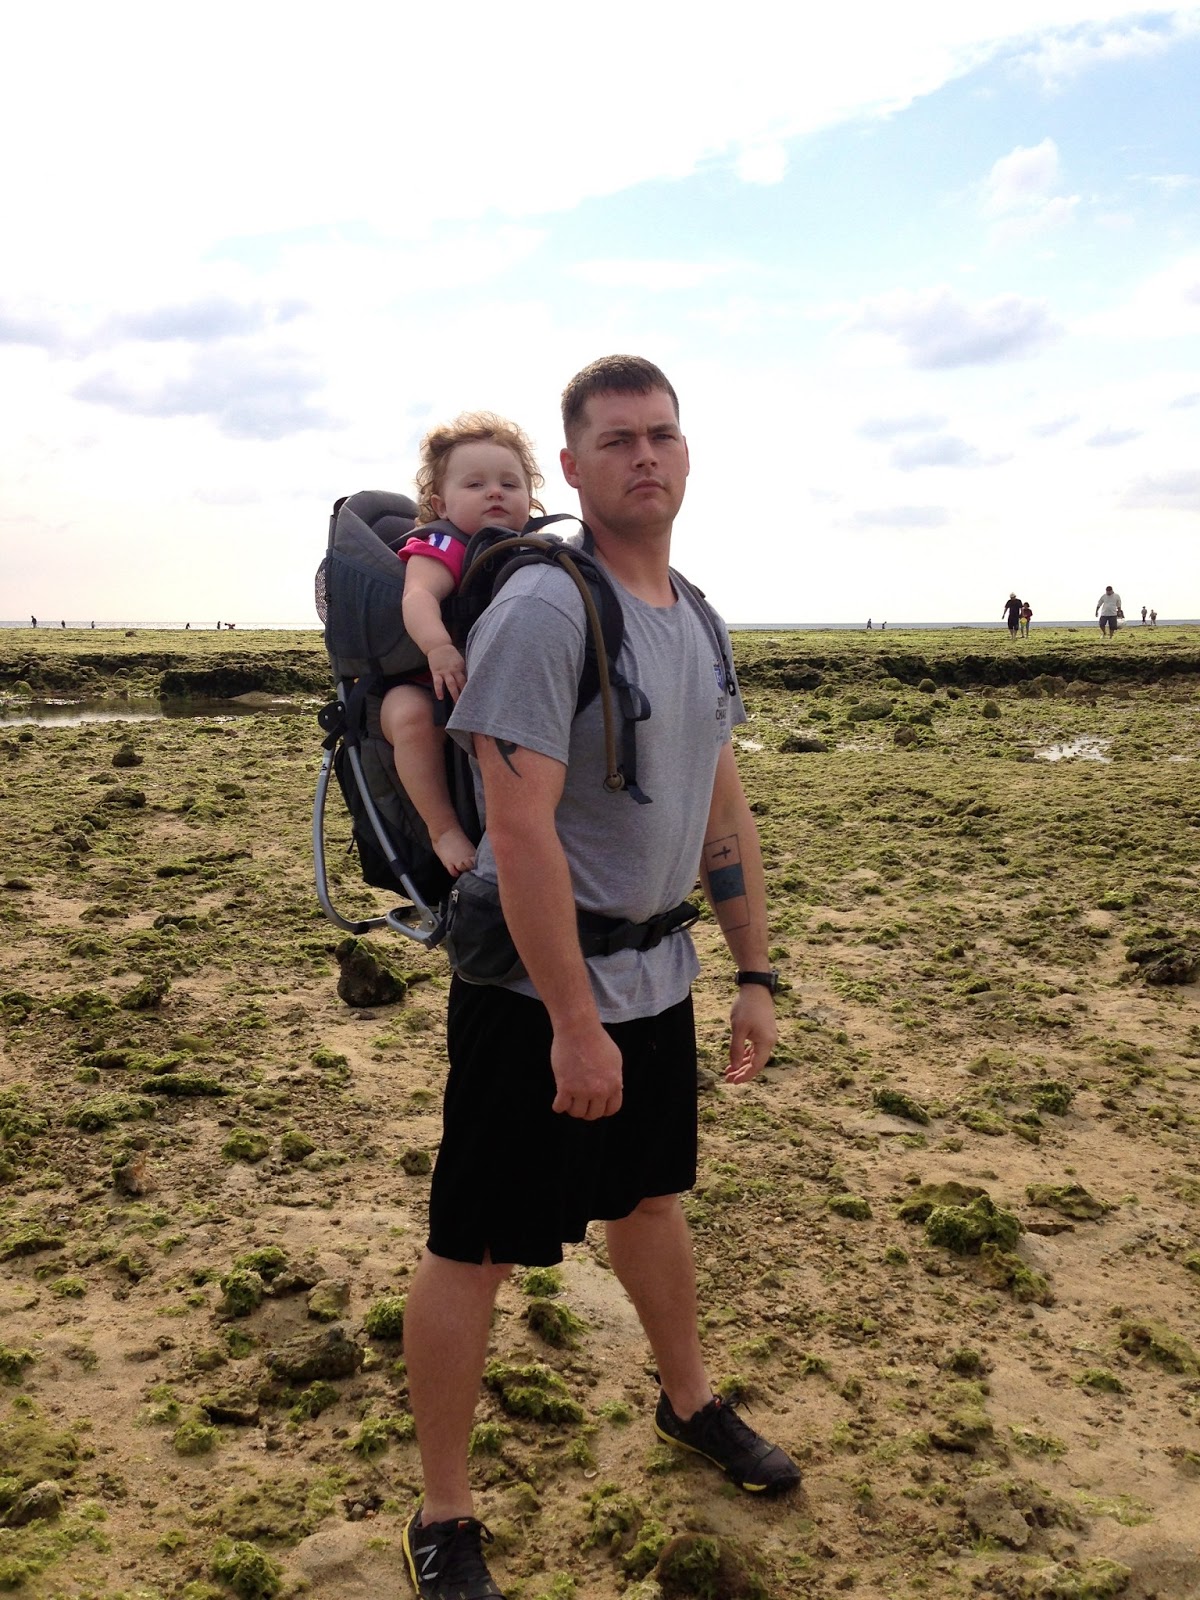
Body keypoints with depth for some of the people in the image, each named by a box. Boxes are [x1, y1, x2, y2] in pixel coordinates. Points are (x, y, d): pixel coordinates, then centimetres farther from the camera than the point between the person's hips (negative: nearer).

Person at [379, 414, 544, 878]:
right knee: (410, 714, -37)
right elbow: (418, 596, -27)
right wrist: (438, 646, -46)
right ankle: (443, 831, -24)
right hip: (430, 685, -5)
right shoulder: (442, 548, -6)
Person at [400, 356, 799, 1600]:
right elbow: (520, 829, -24)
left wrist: (755, 974, 12)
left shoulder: (697, 619, 7)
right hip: (539, 991, -8)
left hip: (659, 981, 8)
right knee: (474, 1252, 4)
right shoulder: (543, 611, -18)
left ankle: (688, 1402, 49)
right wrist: (574, 1021, -22)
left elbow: (722, 810, 13)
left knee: (649, 1197, 26)